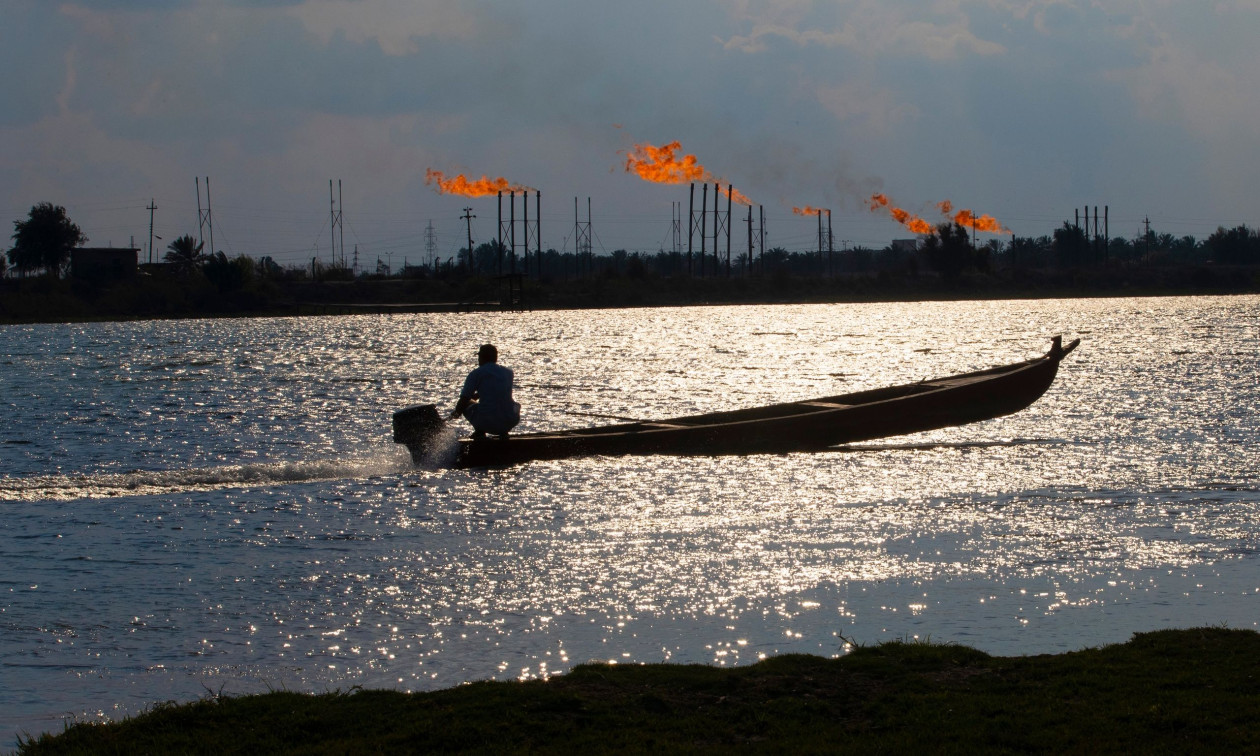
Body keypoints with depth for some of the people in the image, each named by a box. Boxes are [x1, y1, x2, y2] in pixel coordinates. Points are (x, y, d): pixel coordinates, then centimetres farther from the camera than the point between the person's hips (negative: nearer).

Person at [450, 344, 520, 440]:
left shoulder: (476, 374, -1)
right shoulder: (508, 372, 14)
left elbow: (463, 401, -2)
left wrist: (456, 413, 20)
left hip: (485, 424, -3)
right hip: (509, 423, 3)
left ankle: (480, 432, 5)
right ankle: (503, 432, 14)